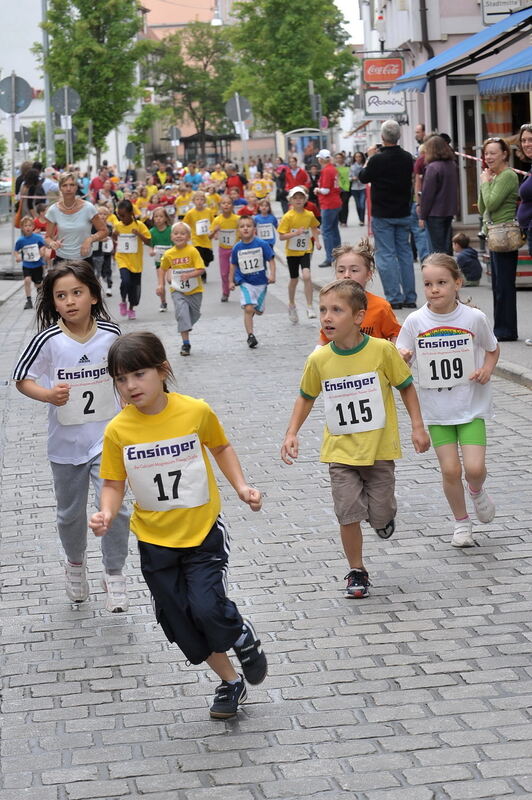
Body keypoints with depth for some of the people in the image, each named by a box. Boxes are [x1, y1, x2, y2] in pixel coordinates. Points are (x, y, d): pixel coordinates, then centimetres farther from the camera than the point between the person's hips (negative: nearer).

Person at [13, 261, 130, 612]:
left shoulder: (110, 334, -10)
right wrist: (49, 395, -24)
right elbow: (22, 379, -6)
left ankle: (115, 575, 9)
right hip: (65, 441, 1)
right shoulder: (49, 339, -16)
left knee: (113, 507, -12)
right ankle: (76, 563, 45)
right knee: (70, 513, 17)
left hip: (107, 437, 0)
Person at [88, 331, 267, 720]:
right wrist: (106, 514, -21)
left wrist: (241, 486, -5)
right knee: (182, 625, 9)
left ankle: (243, 636, 18)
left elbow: (221, 447, 6)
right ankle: (230, 682, 33)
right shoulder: (118, 431, -12)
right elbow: (114, 484, -2)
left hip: (204, 531, -2)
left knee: (207, 609, -18)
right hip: (155, 540, 2)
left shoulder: (196, 412, -14)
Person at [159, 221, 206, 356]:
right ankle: (186, 343, -16)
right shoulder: (169, 254, -4)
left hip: (194, 290, 0)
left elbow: (201, 269, -18)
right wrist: (161, 285, 5)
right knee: (182, 312, -17)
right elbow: (163, 269, 14)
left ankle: (184, 328, 45)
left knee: (194, 314, 12)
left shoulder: (193, 251, -14)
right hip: (177, 290, 0)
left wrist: (189, 275, -33)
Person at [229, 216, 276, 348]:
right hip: (245, 282, -1)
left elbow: (271, 260, -4)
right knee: (248, 309, -16)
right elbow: (233, 265, 10)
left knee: (259, 310, 11)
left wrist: (272, 274, -16)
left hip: (261, 282, 1)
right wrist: (231, 281, 9)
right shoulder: (237, 248, -3)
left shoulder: (261, 244, -9)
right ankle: (250, 335, -9)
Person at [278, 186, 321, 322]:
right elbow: (281, 237, -15)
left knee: (306, 276, -19)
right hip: (292, 252, -1)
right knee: (294, 279, 11)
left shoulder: (309, 215, -2)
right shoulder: (287, 217, -12)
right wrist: (296, 233, -27)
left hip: (305, 251, 1)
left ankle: (310, 307, -12)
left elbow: (314, 227, 19)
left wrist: (317, 241, 6)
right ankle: (291, 305, 35)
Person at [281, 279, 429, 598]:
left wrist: (417, 426, -4)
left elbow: (406, 386, 0)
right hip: (341, 450, 1)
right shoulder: (319, 359, -6)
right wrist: (292, 434, 1)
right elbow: (307, 397, 10)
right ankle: (357, 572, 16)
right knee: (348, 513, -4)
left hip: (379, 448, -1)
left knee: (380, 517, 5)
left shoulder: (382, 350, -13)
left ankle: (386, 514, 42)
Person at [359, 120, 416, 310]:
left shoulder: (378, 160, -18)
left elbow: (363, 177, -3)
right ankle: (410, 297, 12)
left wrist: (370, 157, 11)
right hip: (403, 213, 5)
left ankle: (394, 298, -5)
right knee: (405, 253, 11)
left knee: (386, 255, -1)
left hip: (382, 215, -5)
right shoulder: (407, 158, -1)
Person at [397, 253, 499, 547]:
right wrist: (401, 356, -25)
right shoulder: (415, 322, -8)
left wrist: (487, 369, -10)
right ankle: (461, 522, 25)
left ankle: (477, 491, 27)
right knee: (450, 470, 2)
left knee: (474, 467, -10)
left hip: (471, 405, -1)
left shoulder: (474, 318, -8)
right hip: (437, 409, 1)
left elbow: (492, 348, 9)